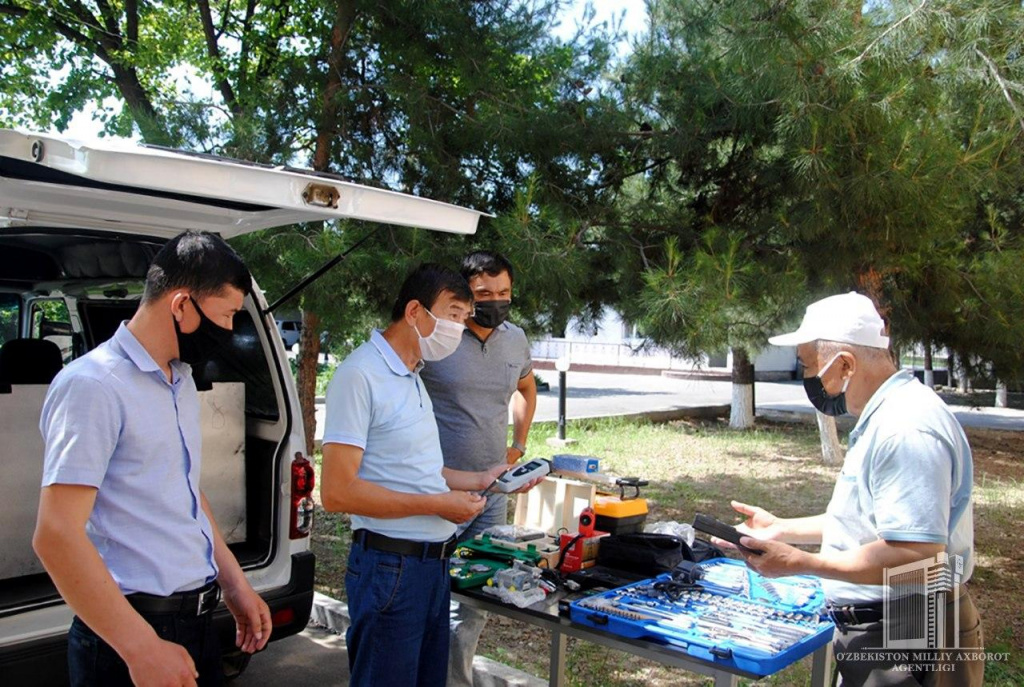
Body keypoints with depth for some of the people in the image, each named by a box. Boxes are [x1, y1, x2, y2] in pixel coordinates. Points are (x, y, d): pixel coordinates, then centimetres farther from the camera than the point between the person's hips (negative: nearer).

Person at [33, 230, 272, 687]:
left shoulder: (181, 380, 10)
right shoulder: (93, 385, -17)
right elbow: (55, 536, -22)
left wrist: (235, 585, 16)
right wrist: (143, 649, -23)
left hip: (196, 621, 8)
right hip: (131, 633, -8)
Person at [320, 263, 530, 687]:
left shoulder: (412, 378, 12)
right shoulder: (360, 375, -18)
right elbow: (337, 492, -21)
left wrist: (479, 480, 11)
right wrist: (438, 504, -17)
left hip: (434, 561, 9)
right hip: (390, 567, -9)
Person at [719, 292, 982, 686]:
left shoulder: (905, 429, -25)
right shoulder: (883, 418, 11)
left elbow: (917, 555, -30)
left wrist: (803, 563, -25)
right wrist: (783, 529, 14)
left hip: (906, 649, -10)